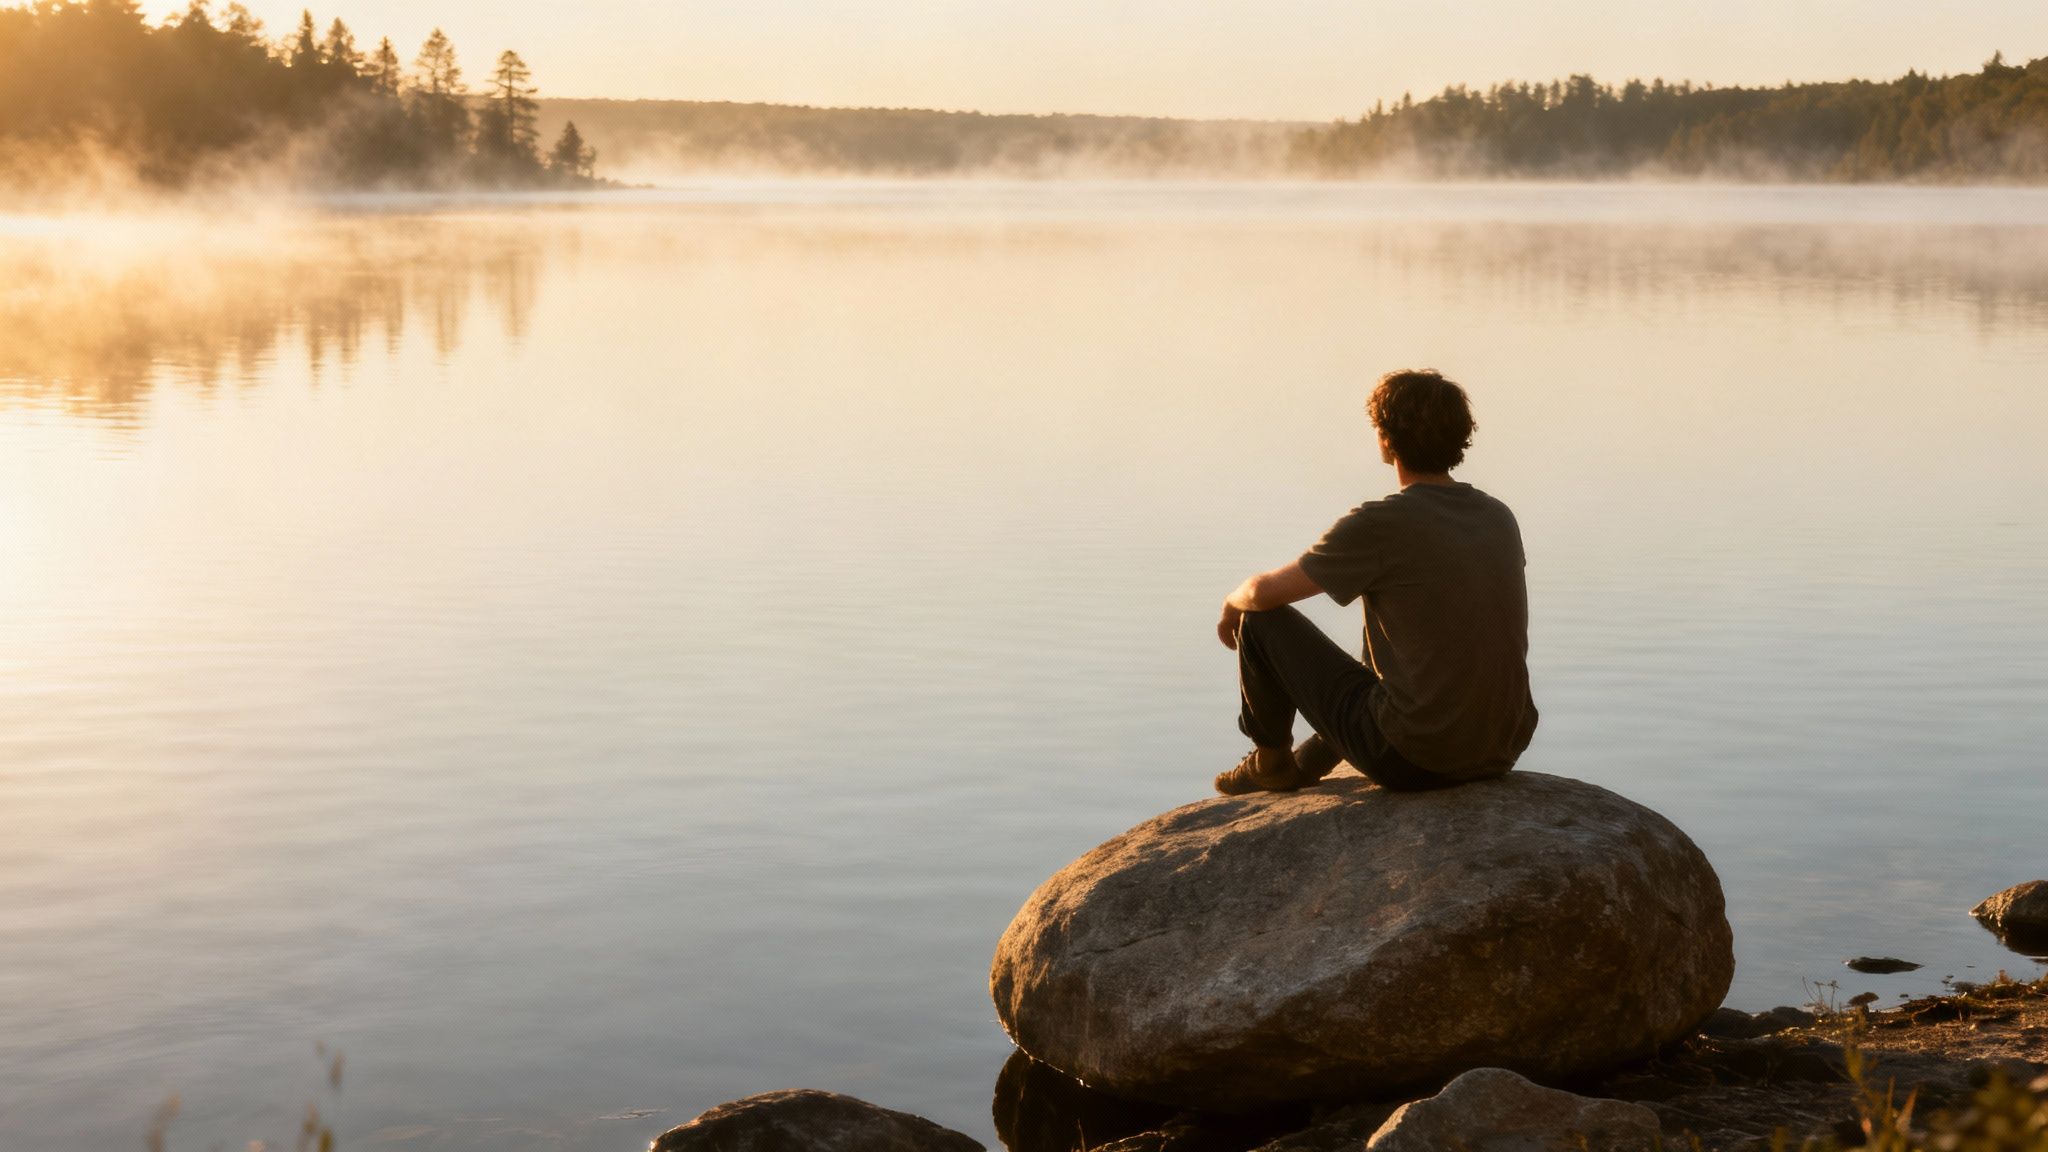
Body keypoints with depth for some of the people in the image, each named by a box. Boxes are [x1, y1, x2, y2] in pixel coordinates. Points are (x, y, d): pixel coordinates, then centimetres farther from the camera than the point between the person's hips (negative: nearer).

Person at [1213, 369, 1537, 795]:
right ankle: (1307, 764, 51)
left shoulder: (1380, 524, -15)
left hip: (1413, 760, -6)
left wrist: (1231, 606, 17)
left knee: (1264, 620, 8)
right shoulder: (1501, 517, 4)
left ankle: (1270, 763, 30)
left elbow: (1264, 592, -7)